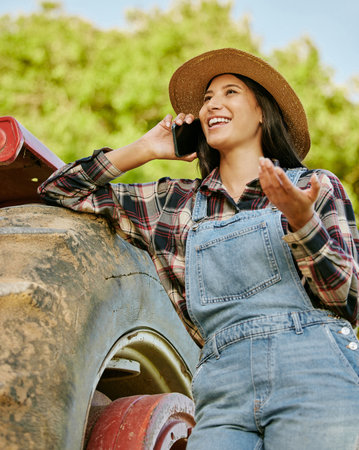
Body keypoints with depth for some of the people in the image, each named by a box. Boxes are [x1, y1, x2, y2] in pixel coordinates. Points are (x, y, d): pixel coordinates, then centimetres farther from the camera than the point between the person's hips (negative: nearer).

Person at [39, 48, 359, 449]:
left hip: (315, 377, -1)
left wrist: (300, 219, -13)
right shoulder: (175, 203, 16)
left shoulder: (314, 187, 10)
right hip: (224, 397, 2)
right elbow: (60, 190, 21)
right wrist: (145, 149, 17)